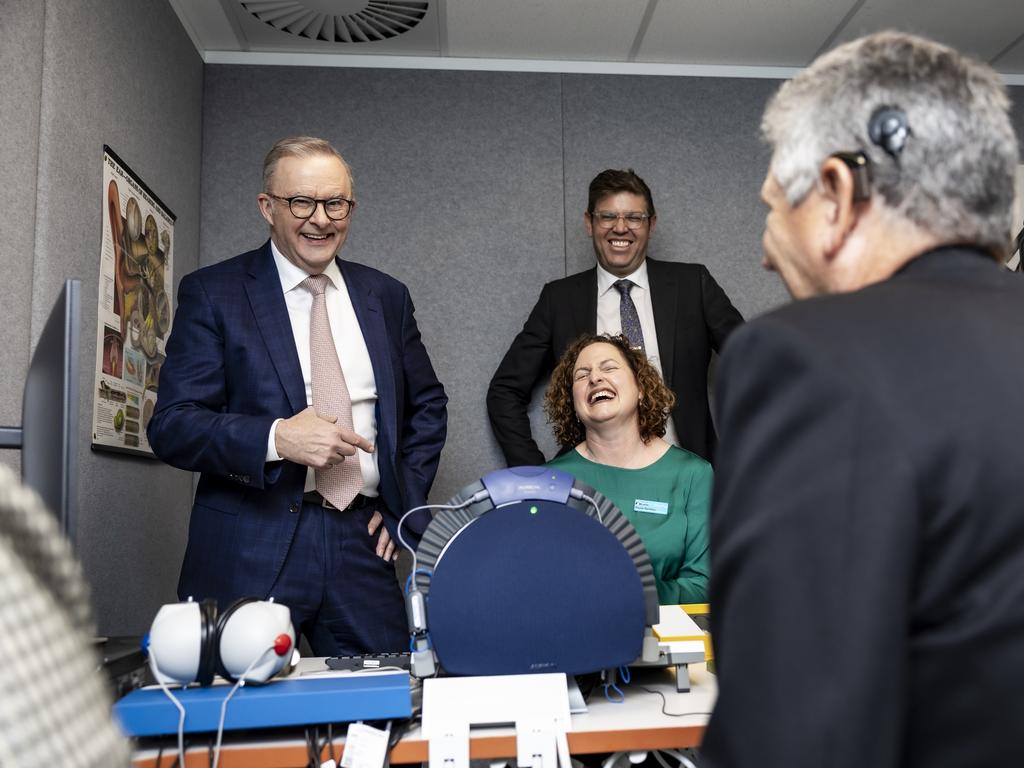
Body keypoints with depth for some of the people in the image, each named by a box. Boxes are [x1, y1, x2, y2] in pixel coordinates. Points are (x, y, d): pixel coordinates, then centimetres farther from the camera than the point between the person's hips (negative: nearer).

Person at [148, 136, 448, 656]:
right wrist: (276, 438, -21)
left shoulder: (386, 297, 11)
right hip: (251, 549, -3)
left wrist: (403, 503, 9)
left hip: (362, 542, 3)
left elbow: (427, 405, 21)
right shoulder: (213, 293, 0)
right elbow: (171, 426, -5)